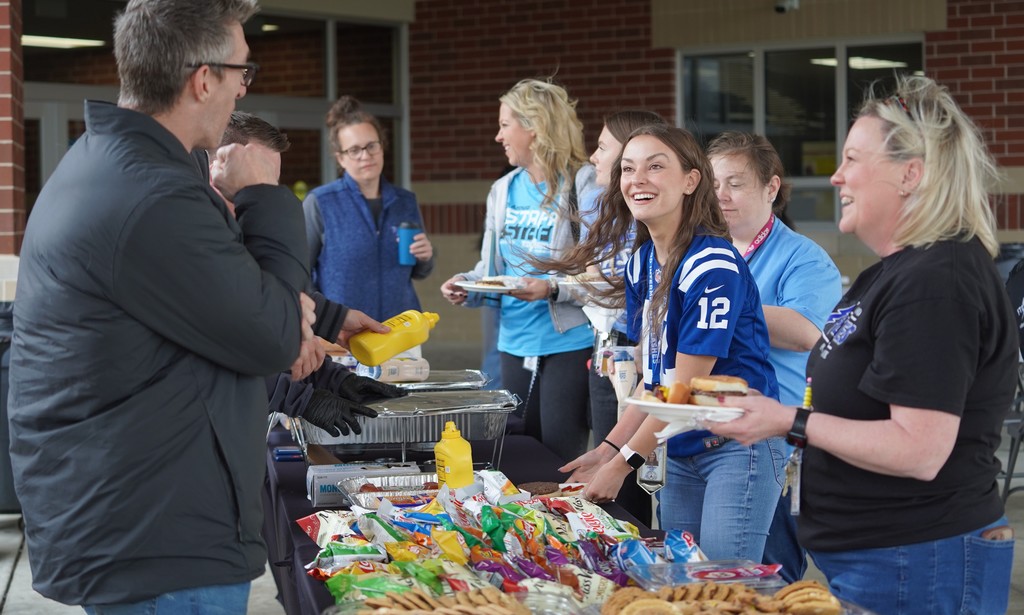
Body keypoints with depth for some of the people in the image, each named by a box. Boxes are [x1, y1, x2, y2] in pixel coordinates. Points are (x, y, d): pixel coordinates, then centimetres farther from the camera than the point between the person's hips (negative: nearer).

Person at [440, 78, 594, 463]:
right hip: (516, 344, 7)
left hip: (568, 343, -7)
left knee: (561, 459, -5)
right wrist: (466, 286, -2)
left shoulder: (580, 189, -11)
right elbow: (490, 269, 17)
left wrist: (552, 288, -26)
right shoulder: (503, 191, 11)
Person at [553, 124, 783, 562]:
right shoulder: (640, 263, 7)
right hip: (680, 452, 8)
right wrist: (608, 449, 4)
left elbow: (687, 386, -17)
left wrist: (624, 462, -13)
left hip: (739, 447, -8)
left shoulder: (712, 266, -18)